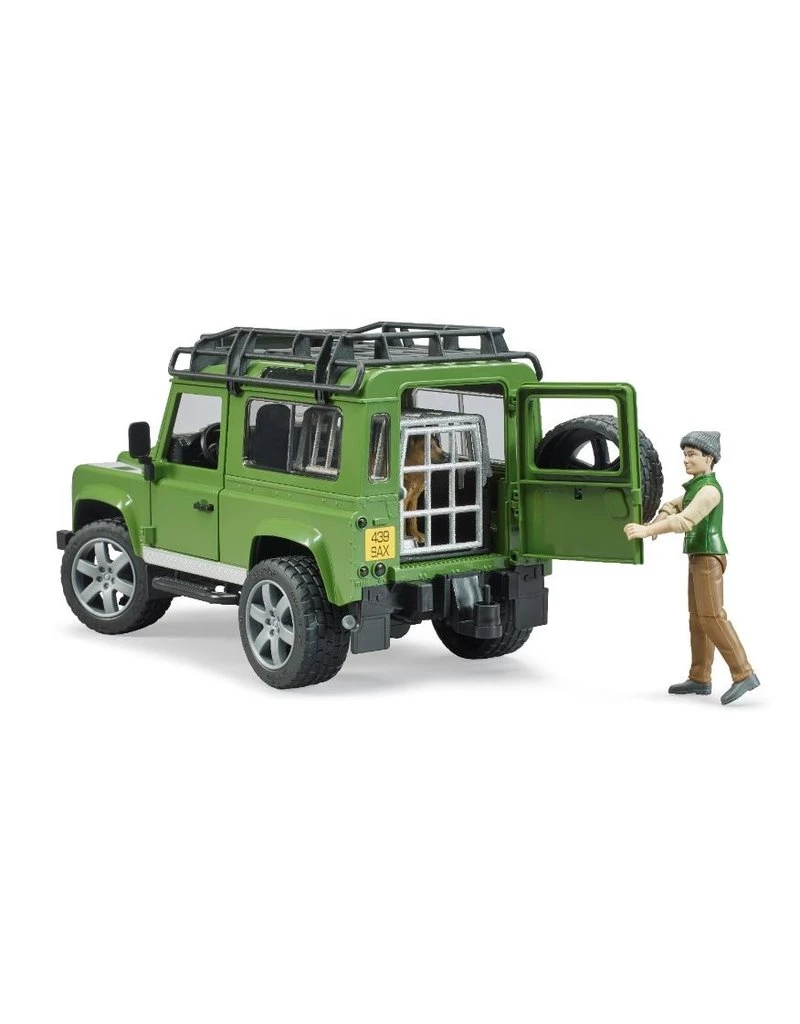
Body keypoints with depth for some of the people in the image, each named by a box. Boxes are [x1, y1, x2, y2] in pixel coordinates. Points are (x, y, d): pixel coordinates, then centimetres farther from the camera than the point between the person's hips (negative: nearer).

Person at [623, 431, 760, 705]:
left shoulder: (709, 490, -18)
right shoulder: (698, 487, 16)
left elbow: (685, 520, -29)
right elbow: (673, 508, 14)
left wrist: (646, 530, -34)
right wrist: (653, 525, -7)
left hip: (708, 559, -10)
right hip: (700, 559, 10)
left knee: (712, 617, -14)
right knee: (698, 618, 9)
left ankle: (743, 675, -15)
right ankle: (700, 679, 13)